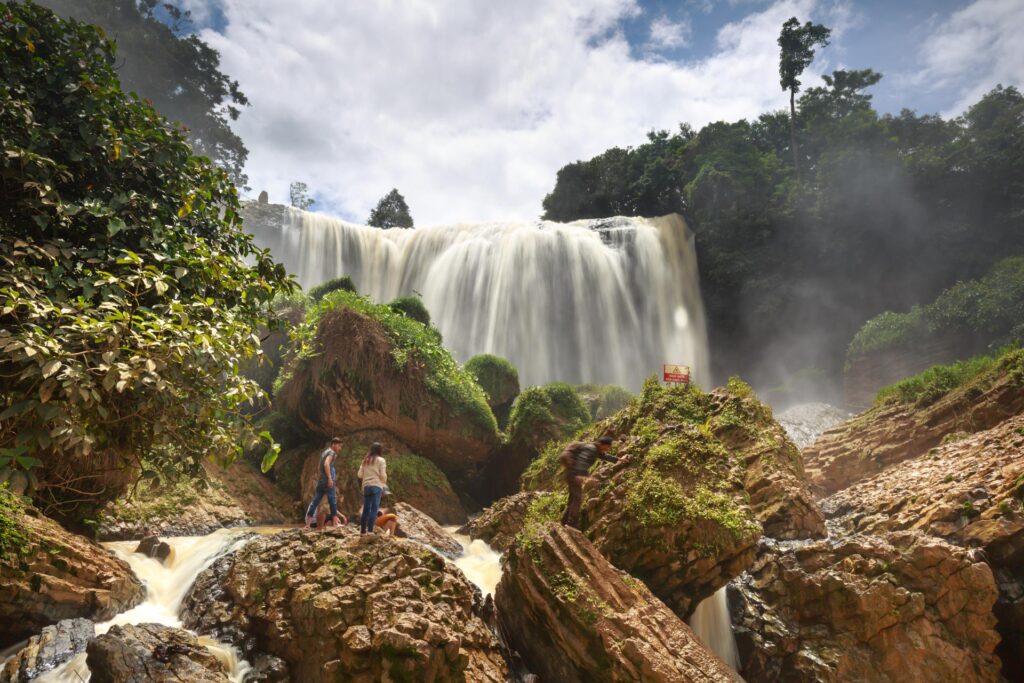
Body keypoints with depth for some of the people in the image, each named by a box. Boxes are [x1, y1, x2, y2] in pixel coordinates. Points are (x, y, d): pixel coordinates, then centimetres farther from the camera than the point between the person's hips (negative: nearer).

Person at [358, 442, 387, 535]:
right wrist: (384, 483, 13)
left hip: (366, 486, 5)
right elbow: (383, 475, -5)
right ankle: (370, 530, -13)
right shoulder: (380, 460, -2)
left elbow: (360, 474, 9)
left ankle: (362, 531, 14)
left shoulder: (365, 460, 12)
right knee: (374, 509, -5)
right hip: (376, 486, -5)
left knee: (366, 509, 10)